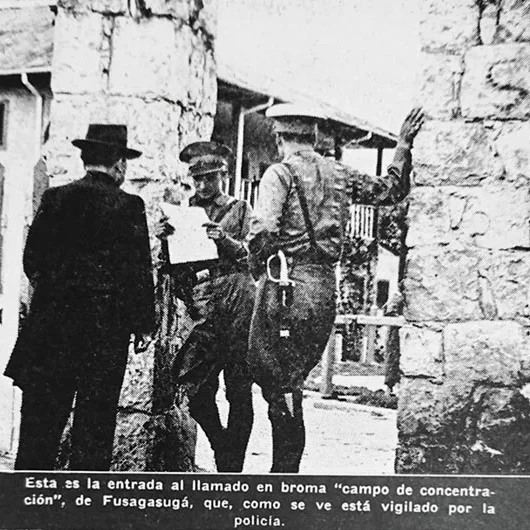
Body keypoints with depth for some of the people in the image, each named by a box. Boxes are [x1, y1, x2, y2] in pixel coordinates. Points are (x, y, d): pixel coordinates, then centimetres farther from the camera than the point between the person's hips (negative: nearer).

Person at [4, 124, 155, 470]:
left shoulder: (55, 198, 3)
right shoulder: (129, 206, -8)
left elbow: (32, 260, 6)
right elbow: (139, 271, -9)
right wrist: (144, 324, 0)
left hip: (50, 323, 4)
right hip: (106, 329, -3)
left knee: (40, 419, 10)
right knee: (95, 423, 7)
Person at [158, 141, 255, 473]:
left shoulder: (239, 209, 13)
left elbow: (252, 255, 4)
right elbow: (177, 268, 16)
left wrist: (224, 240, -11)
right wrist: (168, 240, -1)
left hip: (236, 292, -3)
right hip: (202, 298, 3)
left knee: (238, 385, -4)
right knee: (196, 387, -2)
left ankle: (233, 466, 7)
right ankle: (225, 452, 20)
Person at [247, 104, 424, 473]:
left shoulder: (280, 173, -4)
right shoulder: (340, 174, 12)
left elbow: (263, 230, -17)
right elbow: (391, 190, 22)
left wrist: (257, 270, 0)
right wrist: (404, 146, 29)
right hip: (325, 287, 6)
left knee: (277, 382, 4)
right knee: (291, 383, 16)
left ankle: (285, 484, 3)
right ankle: (286, 472, 24)